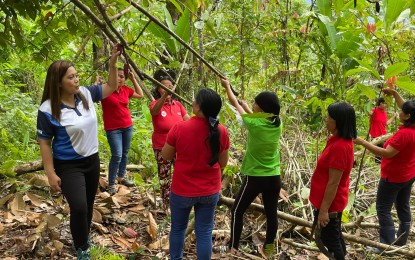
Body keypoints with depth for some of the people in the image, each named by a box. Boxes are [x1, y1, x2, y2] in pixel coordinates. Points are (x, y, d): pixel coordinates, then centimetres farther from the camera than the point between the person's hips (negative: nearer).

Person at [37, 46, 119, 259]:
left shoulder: (86, 94, -6)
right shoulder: (48, 110, -20)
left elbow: (111, 87, 4)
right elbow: (44, 143, -13)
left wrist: (113, 63, -11)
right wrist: (51, 174, -14)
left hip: (92, 160, 6)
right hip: (68, 166, -6)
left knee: (89, 204, 19)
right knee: (79, 207, -17)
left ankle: (84, 237, 45)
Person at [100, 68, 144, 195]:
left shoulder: (126, 90, 3)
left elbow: (140, 95, 18)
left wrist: (133, 79, 9)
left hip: (127, 126, 6)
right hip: (113, 129, -6)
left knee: (125, 153, 16)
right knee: (117, 156, -10)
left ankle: (121, 177, 34)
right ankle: (111, 184, 3)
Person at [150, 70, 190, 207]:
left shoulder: (178, 104, 0)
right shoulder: (155, 104, -13)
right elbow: (155, 110, -39)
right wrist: (165, 95, -59)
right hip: (162, 149, -3)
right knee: (165, 179, 10)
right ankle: (167, 205, 26)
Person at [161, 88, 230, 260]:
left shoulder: (179, 128, -20)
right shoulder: (221, 132, -13)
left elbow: (165, 156, -5)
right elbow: (223, 163, 0)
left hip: (182, 191, -1)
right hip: (210, 192, 1)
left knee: (178, 228, 21)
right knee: (204, 232, 13)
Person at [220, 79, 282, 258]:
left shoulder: (254, 124, -19)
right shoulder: (277, 124, -6)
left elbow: (235, 104, -2)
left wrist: (227, 86, 13)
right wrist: (245, 104, 25)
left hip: (254, 177, -4)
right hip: (273, 178, 5)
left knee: (237, 211, 13)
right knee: (271, 214, 15)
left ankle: (233, 248, 21)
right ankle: (268, 248, 28)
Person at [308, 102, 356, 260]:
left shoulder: (339, 146, -27)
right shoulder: (342, 141, 2)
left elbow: (333, 183, -25)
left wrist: (323, 210, -20)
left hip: (329, 204, -9)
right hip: (333, 202, 9)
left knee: (329, 239, 7)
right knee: (334, 237, 22)